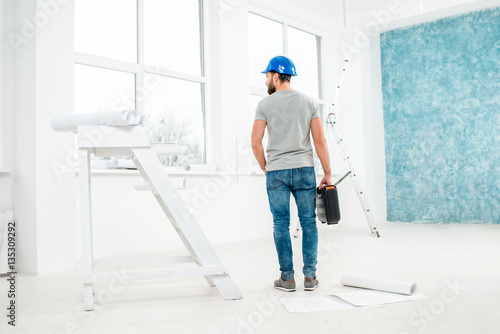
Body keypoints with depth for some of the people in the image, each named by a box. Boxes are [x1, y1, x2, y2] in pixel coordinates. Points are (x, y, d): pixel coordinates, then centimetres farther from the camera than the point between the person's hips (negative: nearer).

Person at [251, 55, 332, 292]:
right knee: (308, 222, 8)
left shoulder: (265, 104, 0)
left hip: (276, 172, -1)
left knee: (281, 224, 5)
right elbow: (319, 141, -1)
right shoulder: (308, 102, 5)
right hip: (304, 170, 2)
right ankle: (310, 277, 10)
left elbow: (256, 142, -5)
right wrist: (327, 173, 5)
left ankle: (287, 278, 10)